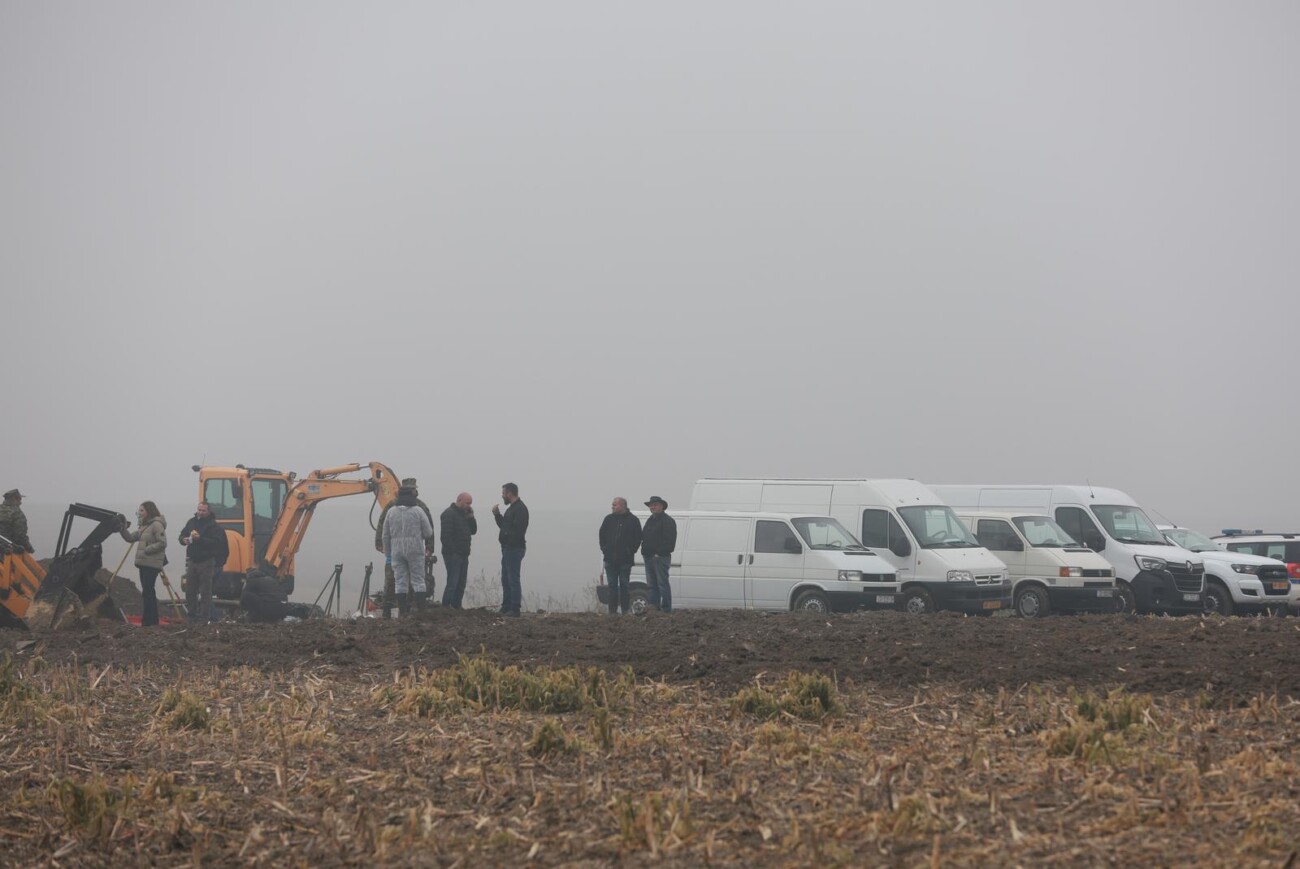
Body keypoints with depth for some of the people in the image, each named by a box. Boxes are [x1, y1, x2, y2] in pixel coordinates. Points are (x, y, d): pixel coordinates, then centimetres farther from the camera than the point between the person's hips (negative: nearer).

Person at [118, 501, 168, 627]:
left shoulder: (157, 525, -10)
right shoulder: (144, 526, 18)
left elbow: (162, 543, -17)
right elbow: (130, 538, 18)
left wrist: (147, 550, -18)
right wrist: (123, 528, 4)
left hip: (152, 563, -10)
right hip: (144, 563, 10)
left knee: (147, 592, -12)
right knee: (148, 592, 11)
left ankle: (148, 621, -12)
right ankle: (152, 621, 15)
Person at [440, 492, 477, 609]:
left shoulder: (465, 514, 19)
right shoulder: (449, 514, -11)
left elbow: (473, 530, 18)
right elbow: (446, 535, -18)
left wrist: (471, 517, 4)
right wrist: (452, 552, -20)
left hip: (463, 555, 9)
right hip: (453, 555, -9)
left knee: (461, 583, 11)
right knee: (452, 583, -13)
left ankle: (457, 606, 17)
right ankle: (446, 607, -14)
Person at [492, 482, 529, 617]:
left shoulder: (520, 509, -15)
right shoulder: (512, 508, 18)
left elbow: (518, 530, -23)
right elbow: (504, 525, 23)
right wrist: (497, 514, 12)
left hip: (514, 549, -11)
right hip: (508, 549, 11)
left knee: (513, 579, -10)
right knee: (506, 579, 15)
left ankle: (515, 609, -10)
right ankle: (506, 608, 21)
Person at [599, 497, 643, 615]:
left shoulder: (633, 520, -2)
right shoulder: (609, 519, 9)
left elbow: (638, 538, 0)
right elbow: (602, 534, 16)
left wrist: (631, 551, -6)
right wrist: (604, 549, 6)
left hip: (625, 559, -4)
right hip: (610, 559, 4)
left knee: (624, 585, 0)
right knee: (612, 585, 5)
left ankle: (626, 610, 4)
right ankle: (612, 611, 8)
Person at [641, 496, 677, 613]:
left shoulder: (667, 521, -7)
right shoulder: (650, 521, 21)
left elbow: (669, 540, -15)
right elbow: (644, 537, 25)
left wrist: (659, 553, -19)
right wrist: (644, 553, 12)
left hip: (660, 558, -9)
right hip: (649, 558, 9)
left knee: (662, 584, -9)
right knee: (652, 585, 10)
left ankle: (666, 609, -9)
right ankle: (653, 607, 13)